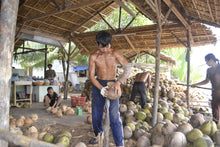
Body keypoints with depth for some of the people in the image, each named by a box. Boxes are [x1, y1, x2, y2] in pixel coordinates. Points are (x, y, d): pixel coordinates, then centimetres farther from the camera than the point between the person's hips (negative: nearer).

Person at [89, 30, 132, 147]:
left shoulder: (115, 54, -8)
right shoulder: (93, 56, -6)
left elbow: (128, 68, -13)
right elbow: (91, 75, -8)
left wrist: (119, 82, -28)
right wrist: (101, 88, -24)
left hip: (112, 84, -2)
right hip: (98, 85, 2)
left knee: (114, 115, -10)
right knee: (96, 113, 11)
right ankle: (99, 133, 39)